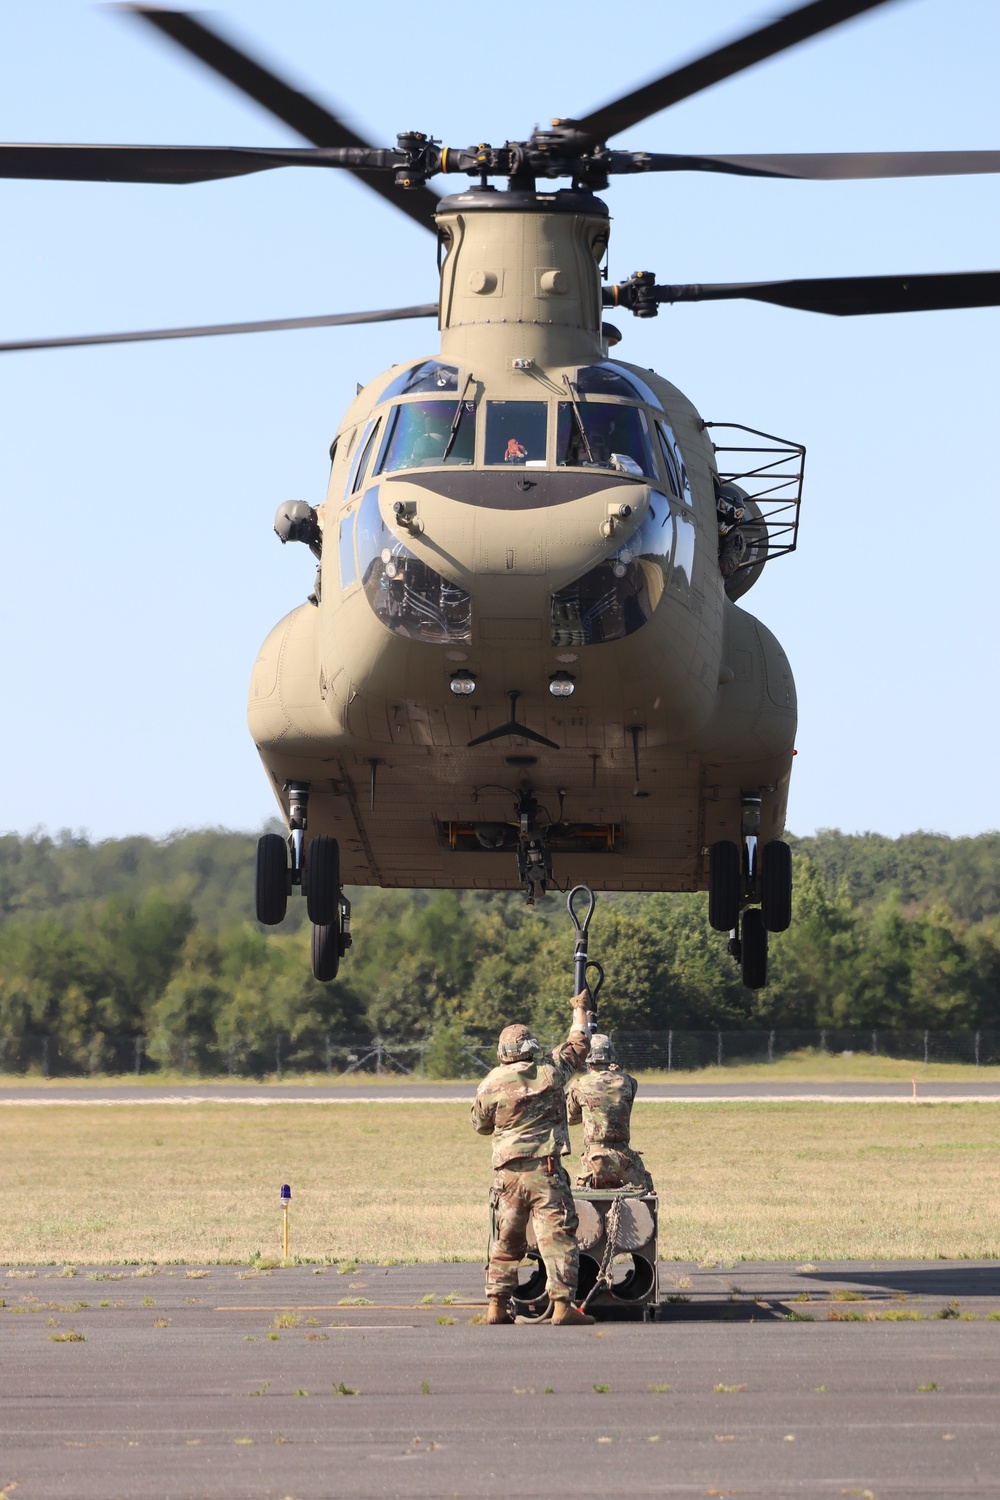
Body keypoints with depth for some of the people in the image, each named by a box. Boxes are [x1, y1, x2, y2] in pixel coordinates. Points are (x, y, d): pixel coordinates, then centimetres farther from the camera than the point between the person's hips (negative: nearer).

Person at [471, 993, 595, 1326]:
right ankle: (562, 1304, -14)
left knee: (505, 1241, 14)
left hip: (507, 1173, 3)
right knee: (557, 1237, -5)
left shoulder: (491, 1085, 1)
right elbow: (578, 1044, 16)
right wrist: (580, 1010, 31)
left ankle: (496, 1305, 16)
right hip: (545, 1169, -3)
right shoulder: (550, 1071, -1)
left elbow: (480, 1124, 15)